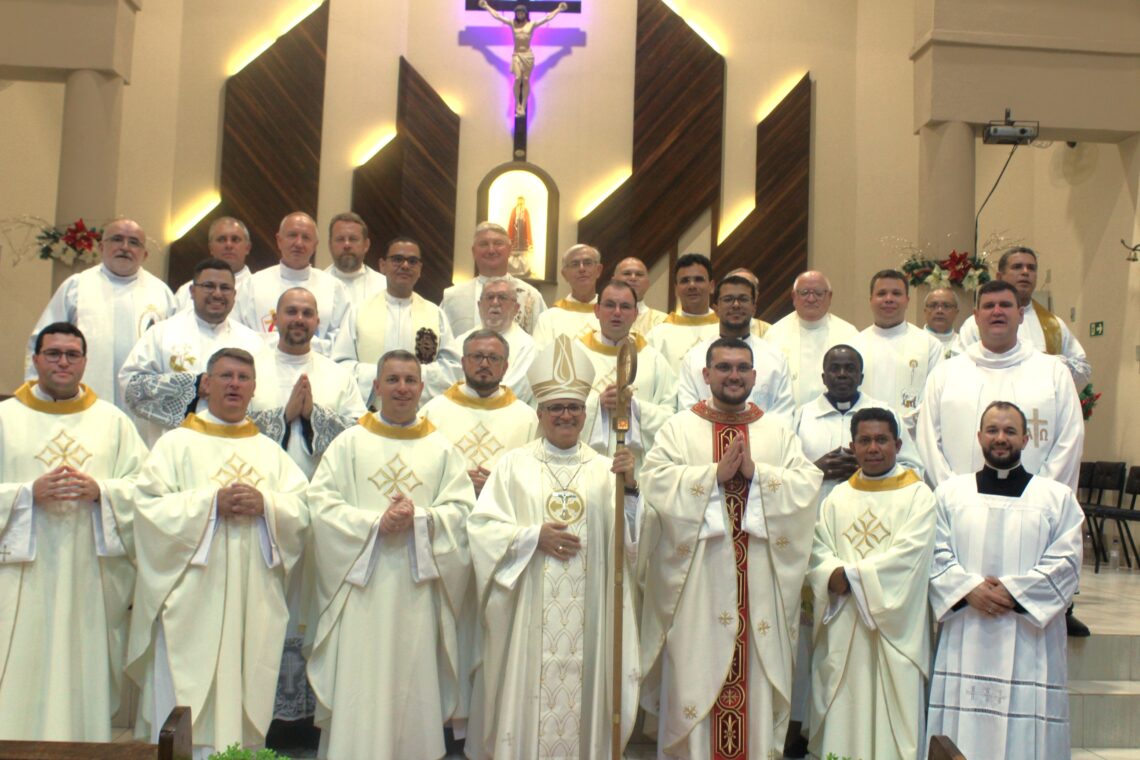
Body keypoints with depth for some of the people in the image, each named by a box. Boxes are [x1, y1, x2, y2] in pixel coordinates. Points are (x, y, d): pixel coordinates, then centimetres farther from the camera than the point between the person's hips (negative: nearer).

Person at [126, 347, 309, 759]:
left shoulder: (271, 452, 15)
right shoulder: (176, 444, 5)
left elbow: (302, 510, 6)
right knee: (186, 707, -4)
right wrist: (211, 502, -16)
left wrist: (265, 504, -13)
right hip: (192, 602, -3)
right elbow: (150, 507, -6)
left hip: (253, 604, 3)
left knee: (245, 702, 5)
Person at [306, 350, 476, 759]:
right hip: (362, 587, -1)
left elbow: (462, 508, 2)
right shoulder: (349, 443, 8)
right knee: (360, 685, -1)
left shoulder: (441, 449, 11)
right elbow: (321, 501, -2)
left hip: (418, 588, 1)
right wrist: (375, 522, -14)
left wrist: (420, 519, -15)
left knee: (414, 683, 3)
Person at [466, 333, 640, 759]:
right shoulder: (515, 464, 4)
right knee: (528, 696, 2)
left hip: (587, 614, 1)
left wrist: (628, 486, -18)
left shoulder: (605, 468, 7)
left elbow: (629, 538, -2)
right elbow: (482, 526, -2)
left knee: (583, 690, 4)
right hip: (528, 613, -1)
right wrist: (533, 536, -13)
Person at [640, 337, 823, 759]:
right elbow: (656, 481, -10)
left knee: (759, 676, 4)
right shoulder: (679, 429, 6)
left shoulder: (779, 433, 13)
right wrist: (716, 473, -16)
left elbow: (808, 485, -1)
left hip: (760, 586, 2)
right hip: (698, 584, -2)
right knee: (695, 673, -1)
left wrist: (755, 472, -14)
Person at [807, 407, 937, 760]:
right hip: (842, 628, 3)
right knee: (843, 718, 4)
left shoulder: (917, 494, 2)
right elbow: (818, 554, 4)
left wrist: (850, 575, -14)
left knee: (893, 714, -1)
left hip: (894, 628, -3)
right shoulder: (837, 498, 13)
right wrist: (833, 576, -17)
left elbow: (909, 553, -11)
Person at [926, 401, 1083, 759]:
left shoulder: (1058, 497, 8)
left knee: (1025, 729, -2)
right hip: (964, 640, 1)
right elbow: (937, 555, 4)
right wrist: (968, 588, -13)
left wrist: (1013, 591, -11)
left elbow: (1065, 562, -1)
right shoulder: (950, 492, 11)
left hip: (1029, 640, -1)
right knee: (962, 731, 0)